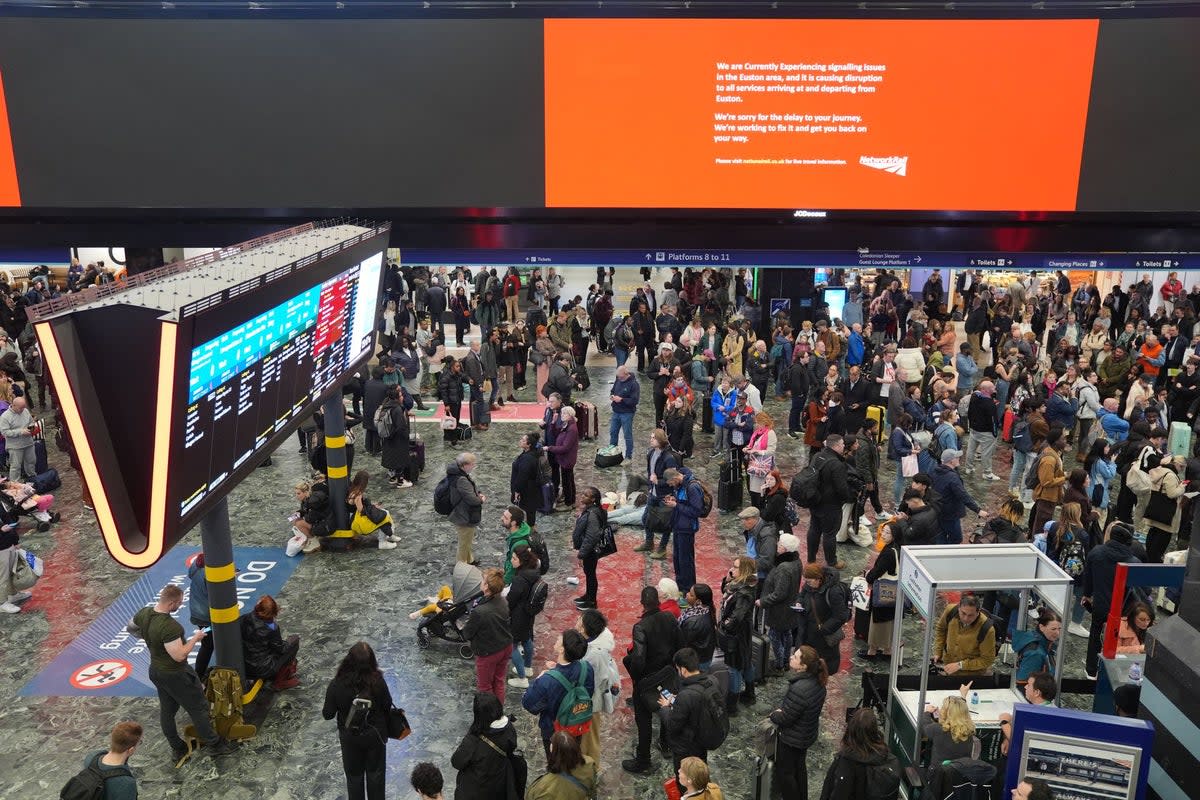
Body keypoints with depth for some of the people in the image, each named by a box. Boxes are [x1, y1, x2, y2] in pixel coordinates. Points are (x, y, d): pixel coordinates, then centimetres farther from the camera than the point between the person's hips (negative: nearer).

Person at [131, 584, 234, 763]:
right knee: (199, 708, 10)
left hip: (155, 671, 8)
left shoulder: (144, 613, -9)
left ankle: (178, 749, 37)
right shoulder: (169, 626, -36)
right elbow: (179, 655, -32)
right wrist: (195, 638, -18)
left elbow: (132, 626, 14)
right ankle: (214, 744, 24)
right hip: (175, 675, -8)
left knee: (167, 710, 21)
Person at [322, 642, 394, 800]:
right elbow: (388, 707, -10)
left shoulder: (336, 685, -26)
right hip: (375, 735, 0)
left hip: (350, 737, 0)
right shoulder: (378, 682, -25)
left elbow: (328, 714, -16)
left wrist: (324, 711, 6)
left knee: (354, 775, 23)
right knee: (375, 773, 22)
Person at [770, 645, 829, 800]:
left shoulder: (799, 689, -38)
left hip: (792, 739, -8)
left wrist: (774, 715, -8)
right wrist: (781, 708, -6)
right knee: (799, 768, 28)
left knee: (784, 773, 14)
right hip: (807, 734, 8)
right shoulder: (817, 681, -10)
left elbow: (785, 719, -26)